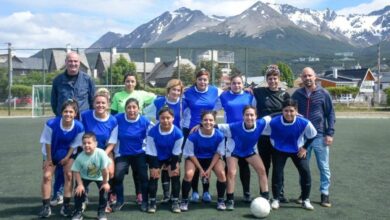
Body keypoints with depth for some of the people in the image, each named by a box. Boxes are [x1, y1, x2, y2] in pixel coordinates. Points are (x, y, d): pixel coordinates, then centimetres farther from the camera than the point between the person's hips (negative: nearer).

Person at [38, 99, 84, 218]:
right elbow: (47, 142, -18)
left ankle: (66, 206, 4)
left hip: (68, 154, 0)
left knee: (68, 175, -8)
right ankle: (46, 206, 6)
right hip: (51, 153, 0)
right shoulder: (51, 123, -33)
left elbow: (74, 145, -13)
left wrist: (67, 158, -8)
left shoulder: (79, 127, -30)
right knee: (47, 176, -5)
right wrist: (48, 159, -10)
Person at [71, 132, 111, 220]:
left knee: (104, 190, -14)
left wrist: (105, 183, -18)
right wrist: (80, 184, -19)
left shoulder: (101, 153, -34)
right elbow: (76, 171, -16)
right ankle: (78, 212, 9)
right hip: (85, 177, 1)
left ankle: (101, 212, 7)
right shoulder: (80, 157, -28)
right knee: (79, 190, -12)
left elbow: (105, 169, -25)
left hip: (99, 177, -1)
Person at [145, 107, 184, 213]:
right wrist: (153, 167, -16)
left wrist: (173, 167, -12)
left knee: (175, 175, -8)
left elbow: (176, 153, -16)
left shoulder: (178, 133, -28)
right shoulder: (152, 132, -30)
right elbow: (151, 152, -19)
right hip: (156, 157, 0)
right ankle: (152, 201, 8)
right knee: (154, 175, -8)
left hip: (171, 157, 1)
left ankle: (175, 201, 6)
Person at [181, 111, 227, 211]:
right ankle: (184, 201, -3)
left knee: (221, 174, -22)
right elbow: (190, 154, -15)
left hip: (212, 158, 2)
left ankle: (221, 200, 4)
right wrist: (201, 169, -16)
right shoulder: (193, 135, -28)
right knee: (188, 174, -28)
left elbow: (218, 153, -9)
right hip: (195, 158, -1)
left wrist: (209, 169, -15)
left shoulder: (219, 135, -23)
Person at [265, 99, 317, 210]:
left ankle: (305, 200, 12)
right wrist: (274, 144, -3)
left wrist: (304, 147, -5)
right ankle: (276, 199, 11)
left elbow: (312, 135, -6)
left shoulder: (304, 122, -27)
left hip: (298, 150, 1)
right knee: (277, 172, -7)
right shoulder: (273, 122, -30)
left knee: (305, 172, -5)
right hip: (279, 150, -1)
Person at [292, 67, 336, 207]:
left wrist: (330, 133, -5)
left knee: (324, 167, 5)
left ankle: (325, 194, 18)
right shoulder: (297, 94, 4)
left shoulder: (323, 93, -1)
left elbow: (330, 114, 1)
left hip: (320, 136, -2)